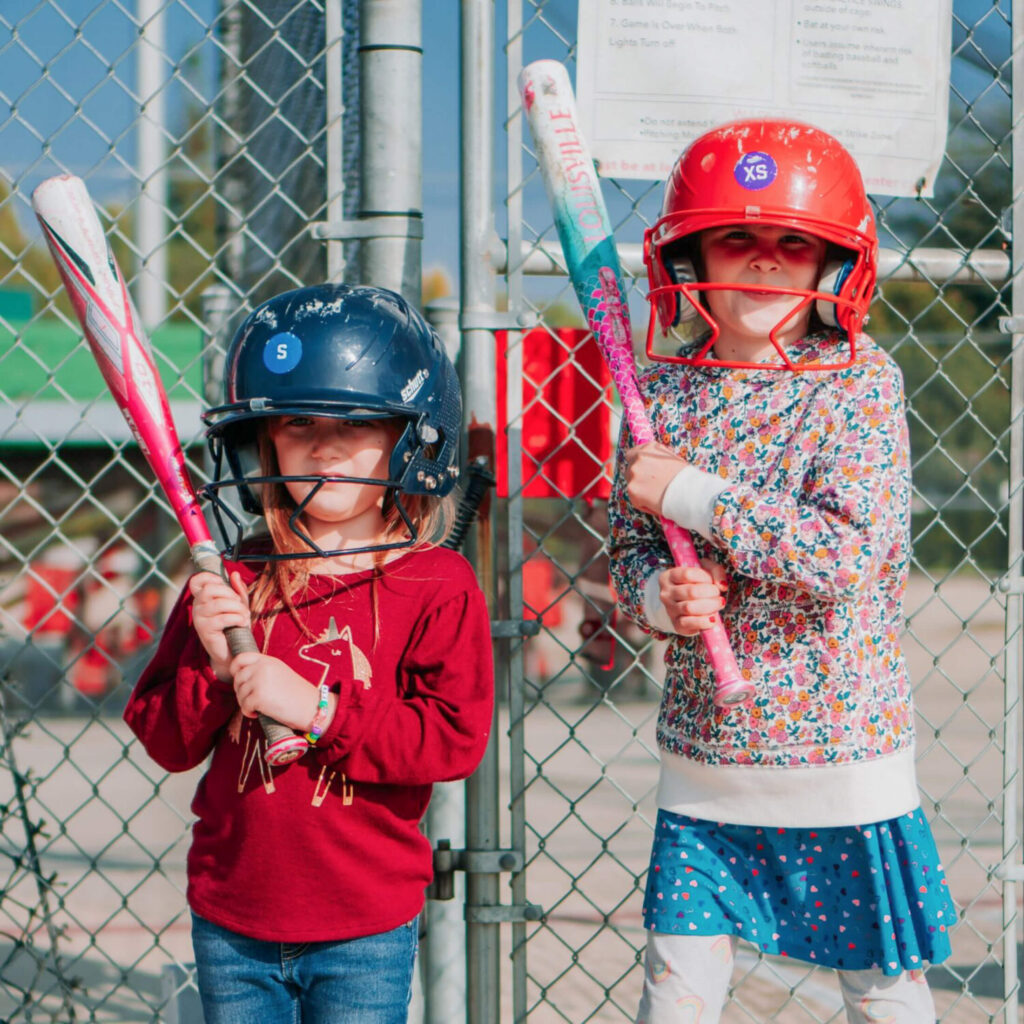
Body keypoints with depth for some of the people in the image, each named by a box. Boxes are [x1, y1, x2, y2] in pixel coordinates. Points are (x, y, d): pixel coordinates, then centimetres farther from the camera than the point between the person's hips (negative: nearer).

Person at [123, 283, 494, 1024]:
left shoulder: (437, 586, -8)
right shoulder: (227, 582, 2)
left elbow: (456, 739, -17)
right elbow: (164, 741, 4)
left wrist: (318, 709, -21)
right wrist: (212, 667, -14)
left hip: (365, 934, -3)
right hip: (230, 923, 3)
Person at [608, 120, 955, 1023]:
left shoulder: (861, 381, -10)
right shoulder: (665, 390, 2)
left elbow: (849, 551, -22)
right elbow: (629, 549, 7)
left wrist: (688, 492, -17)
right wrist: (661, 595, -16)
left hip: (844, 755, -3)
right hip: (702, 753, 3)